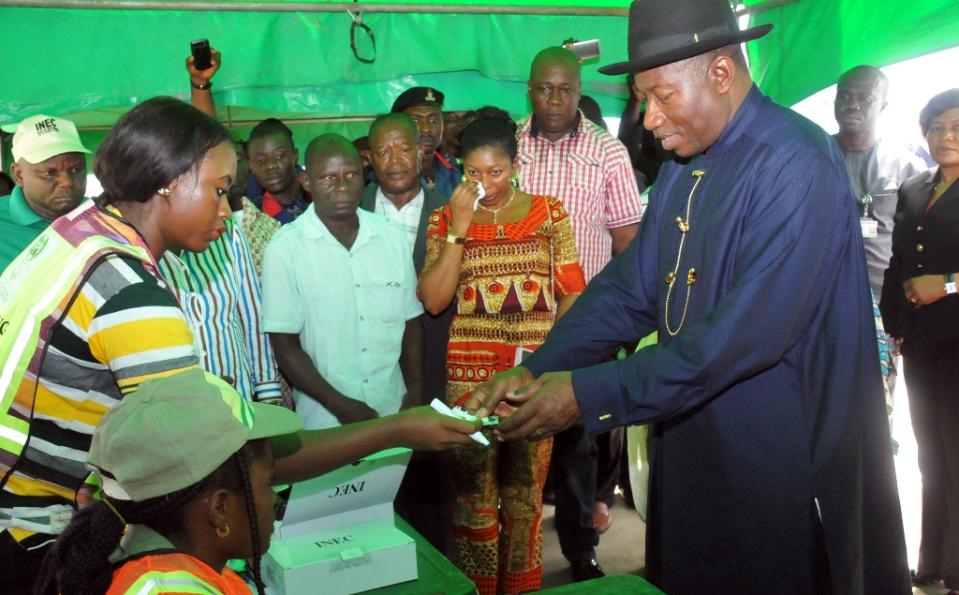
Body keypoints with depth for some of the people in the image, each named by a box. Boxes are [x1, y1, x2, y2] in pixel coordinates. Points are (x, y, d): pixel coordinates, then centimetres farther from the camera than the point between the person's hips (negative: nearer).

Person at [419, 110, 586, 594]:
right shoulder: (446, 219, 4)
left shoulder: (549, 213, 4)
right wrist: (459, 227, -10)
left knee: (525, 490, 11)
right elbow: (434, 300, -6)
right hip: (470, 373, 0)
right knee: (474, 491, 4)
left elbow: (571, 292, 3)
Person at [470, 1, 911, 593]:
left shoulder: (797, 163, -20)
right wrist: (537, 371, -9)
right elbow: (629, 289, 3)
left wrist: (591, 393, -26)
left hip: (783, 468, -7)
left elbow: (748, 333, -28)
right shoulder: (682, 168, 6)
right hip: (692, 454, 7)